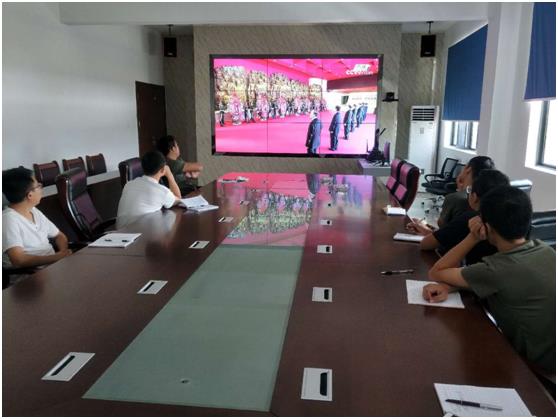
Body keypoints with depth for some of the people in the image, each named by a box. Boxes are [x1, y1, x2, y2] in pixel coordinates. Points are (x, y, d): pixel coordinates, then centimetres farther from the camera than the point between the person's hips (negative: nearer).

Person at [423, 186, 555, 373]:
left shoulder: (498, 269, -30)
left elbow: (436, 273, -14)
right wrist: (447, 287, -12)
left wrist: (473, 238, -13)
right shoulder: (544, 249, -7)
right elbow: (484, 278, 2)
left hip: (536, 367, -6)